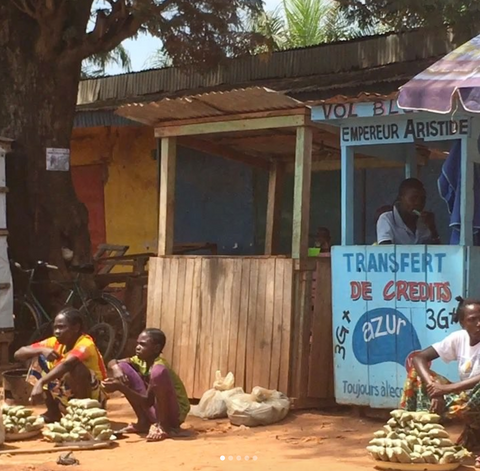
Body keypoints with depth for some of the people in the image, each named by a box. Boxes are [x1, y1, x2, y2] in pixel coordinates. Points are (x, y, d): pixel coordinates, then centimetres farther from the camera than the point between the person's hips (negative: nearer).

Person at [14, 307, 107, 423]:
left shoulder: (85, 344, -22)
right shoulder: (54, 342, -3)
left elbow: (66, 365, -42)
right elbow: (18, 354, -7)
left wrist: (40, 383, -53)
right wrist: (41, 350, -26)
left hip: (94, 397, -6)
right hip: (69, 398, 6)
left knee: (75, 367, -34)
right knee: (38, 359, -5)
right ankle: (53, 412, 0)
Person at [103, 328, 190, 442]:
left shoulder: (159, 367, -24)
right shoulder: (141, 360, -1)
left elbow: (147, 402, -27)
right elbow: (113, 362, 3)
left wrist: (120, 387, -33)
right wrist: (116, 369, -22)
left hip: (175, 414, -8)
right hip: (155, 412, 8)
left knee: (158, 372, -35)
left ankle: (164, 426, -20)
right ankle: (144, 422, 2)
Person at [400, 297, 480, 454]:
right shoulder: (458, 338, -3)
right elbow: (419, 358, -6)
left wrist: (448, 388, -34)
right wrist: (433, 387, -23)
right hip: (463, 398, 5)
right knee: (417, 372, -5)